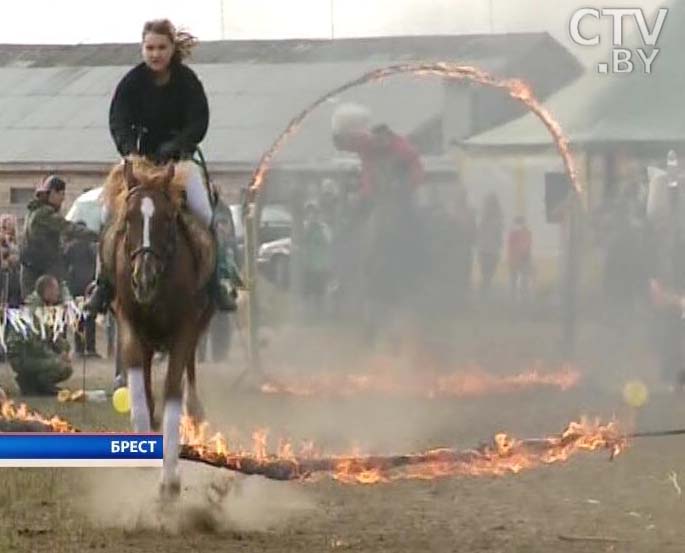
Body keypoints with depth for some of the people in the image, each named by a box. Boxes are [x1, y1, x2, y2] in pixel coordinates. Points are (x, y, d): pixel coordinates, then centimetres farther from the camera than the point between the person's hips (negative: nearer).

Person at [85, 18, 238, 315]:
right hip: (141, 157, 1)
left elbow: (198, 123, -16)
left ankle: (219, 279, -6)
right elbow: (118, 121, -17)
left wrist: (172, 147, -32)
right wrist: (129, 149, -37)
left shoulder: (187, 80, -10)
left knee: (202, 210, -18)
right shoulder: (132, 81, -9)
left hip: (179, 156, -1)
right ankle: (104, 283, -5)